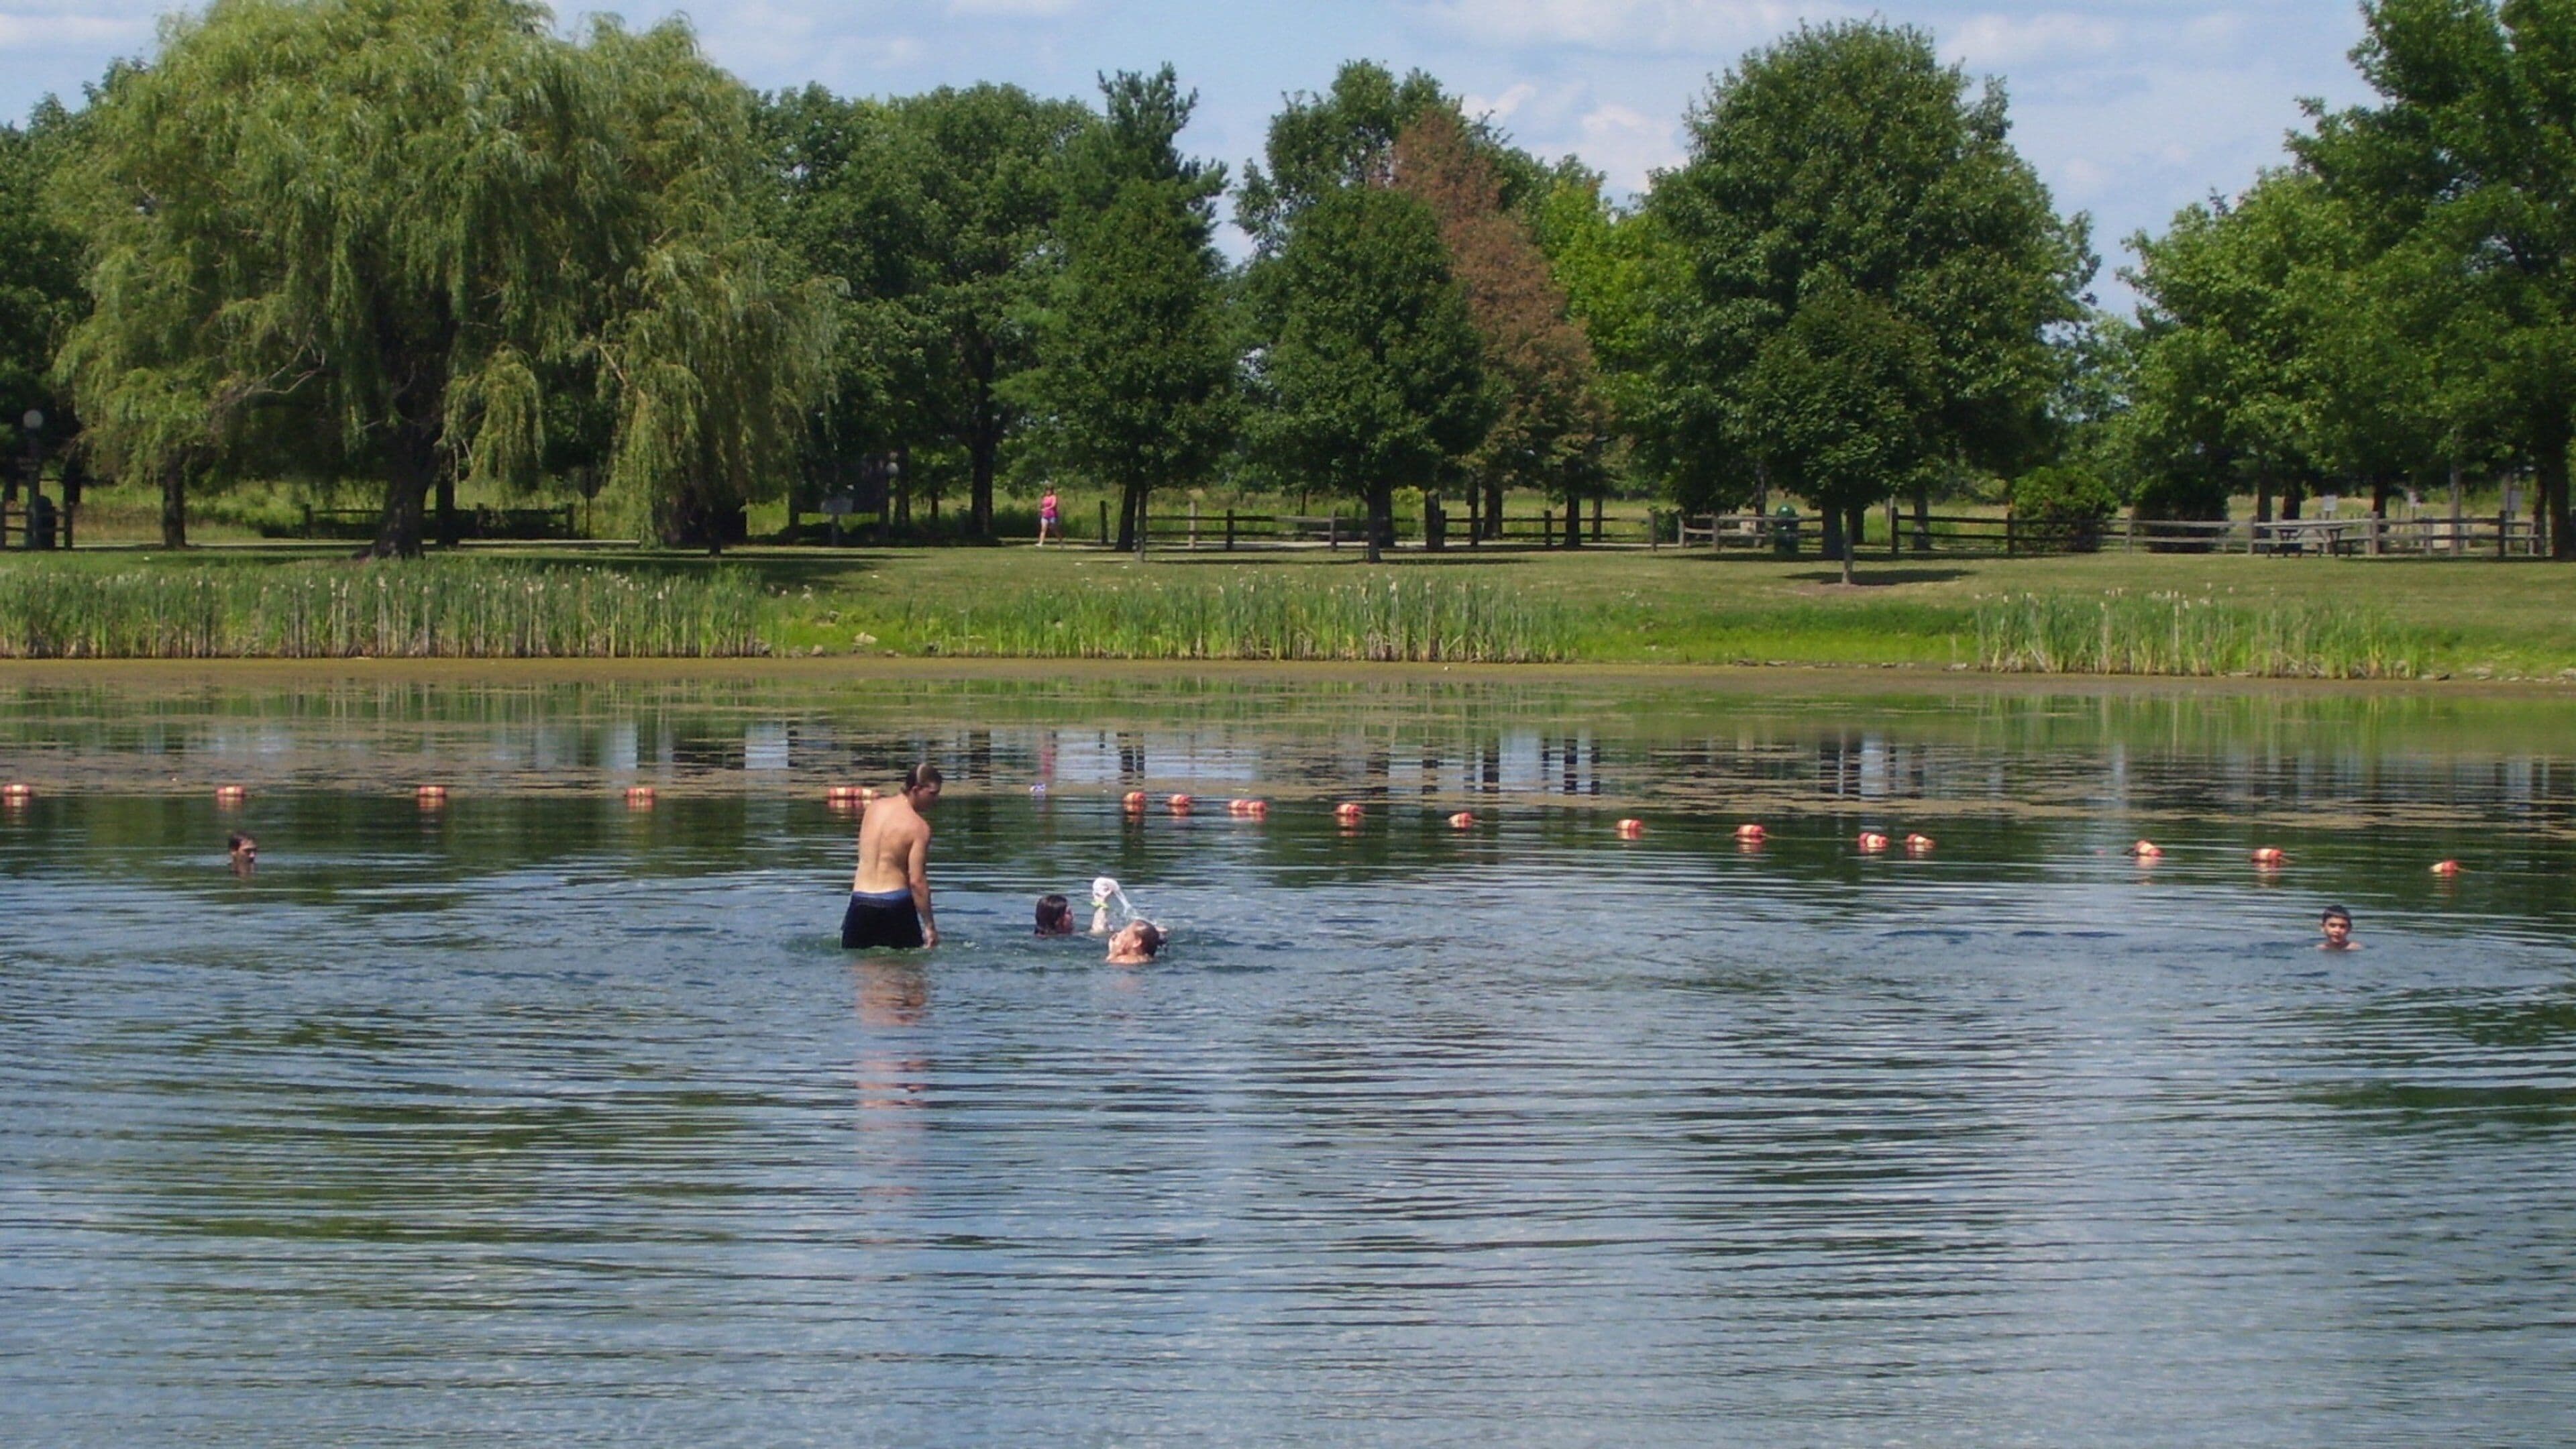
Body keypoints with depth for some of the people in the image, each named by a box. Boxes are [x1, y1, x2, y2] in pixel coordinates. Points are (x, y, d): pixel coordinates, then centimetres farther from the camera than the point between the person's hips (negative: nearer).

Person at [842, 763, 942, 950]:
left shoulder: (875, 806, 5)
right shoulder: (919, 827, -12)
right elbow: (917, 881, -14)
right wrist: (930, 927, -10)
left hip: (860, 900, 4)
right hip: (895, 904, -4)